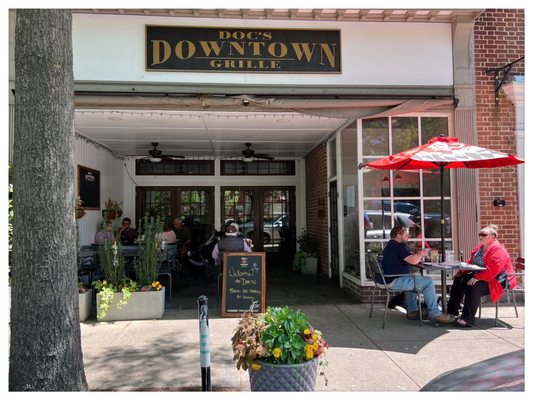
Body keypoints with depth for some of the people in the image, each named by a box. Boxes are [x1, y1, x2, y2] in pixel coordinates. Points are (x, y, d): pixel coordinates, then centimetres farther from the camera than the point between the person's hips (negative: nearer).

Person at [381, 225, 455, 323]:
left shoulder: (390, 245, 18)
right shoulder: (398, 246, -15)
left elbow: (409, 259, 25)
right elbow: (413, 260, -24)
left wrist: (417, 255, 8)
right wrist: (421, 254, -3)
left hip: (389, 279, 11)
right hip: (394, 281, -11)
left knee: (413, 278, 34)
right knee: (428, 282, -9)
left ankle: (412, 311, 29)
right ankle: (434, 313, -1)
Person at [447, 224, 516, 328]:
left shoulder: (497, 249, -18)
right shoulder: (479, 248, 10)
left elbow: (492, 270, -29)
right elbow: (470, 263, 15)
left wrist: (477, 277, -32)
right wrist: (461, 271, -1)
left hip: (496, 280, -10)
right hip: (479, 277, 10)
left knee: (474, 286, -32)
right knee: (459, 280, 0)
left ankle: (468, 318, -26)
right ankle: (452, 310, 5)